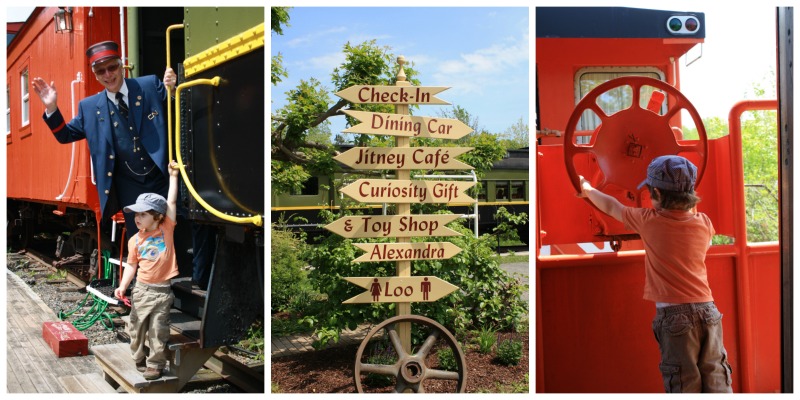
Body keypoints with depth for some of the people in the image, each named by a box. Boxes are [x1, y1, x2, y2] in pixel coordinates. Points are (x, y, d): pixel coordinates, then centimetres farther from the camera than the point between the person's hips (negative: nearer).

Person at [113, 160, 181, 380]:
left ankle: (155, 365, 13)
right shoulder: (135, 240, 0)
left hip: (162, 290, -2)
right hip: (142, 289, 3)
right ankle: (139, 359, 28)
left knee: (158, 331, 2)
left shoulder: (167, 230, -5)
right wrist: (123, 286, -6)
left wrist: (173, 176, -7)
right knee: (136, 327, 10)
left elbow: (172, 203, -8)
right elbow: (132, 265, 6)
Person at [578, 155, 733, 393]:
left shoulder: (649, 221, -4)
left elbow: (611, 207, 13)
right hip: (708, 311, 4)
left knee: (684, 386, 0)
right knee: (717, 384, 9)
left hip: (674, 314, -4)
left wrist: (588, 190, 30)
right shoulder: (704, 223, 4)